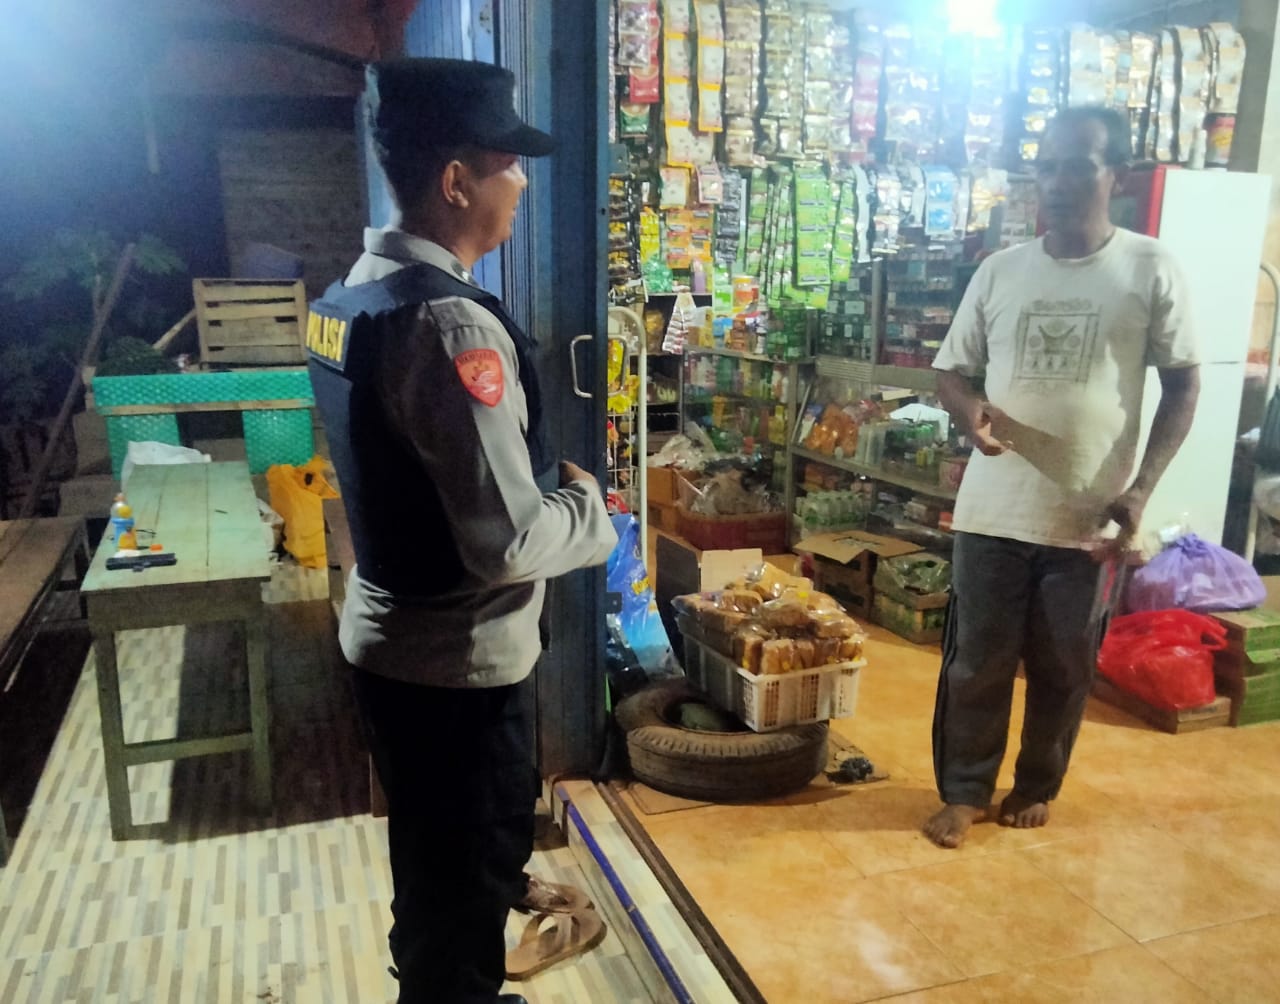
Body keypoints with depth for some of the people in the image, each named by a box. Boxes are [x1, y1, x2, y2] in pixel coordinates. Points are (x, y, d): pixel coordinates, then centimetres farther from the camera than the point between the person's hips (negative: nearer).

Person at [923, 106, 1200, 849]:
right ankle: (965, 790, 27)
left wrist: (1140, 488, -9)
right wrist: (972, 413, -14)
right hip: (995, 508, 2)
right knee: (977, 661, 8)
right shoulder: (1000, 270, 3)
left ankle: (1038, 785, 36)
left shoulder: (1151, 269, -3)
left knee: (1064, 667, 13)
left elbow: (1184, 385, 1)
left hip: (1089, 515, -1)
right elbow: (952, 370, 9)